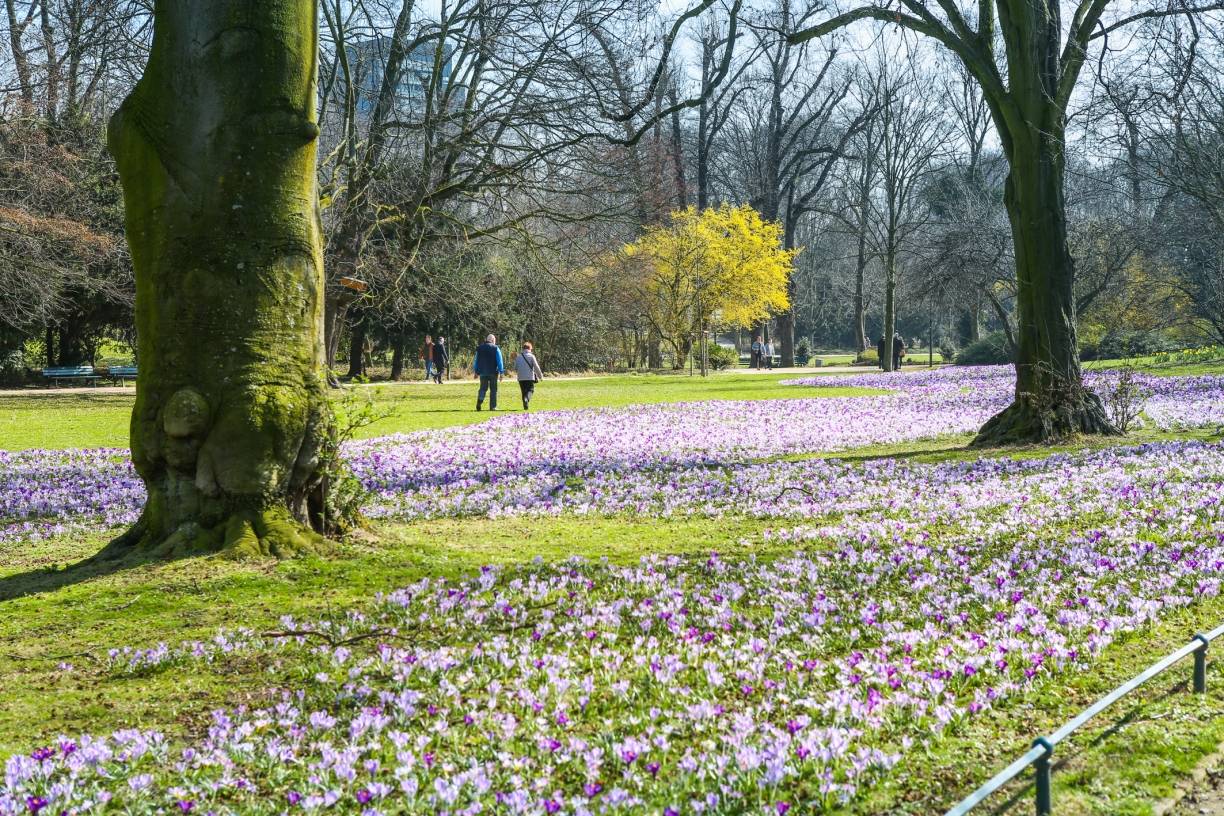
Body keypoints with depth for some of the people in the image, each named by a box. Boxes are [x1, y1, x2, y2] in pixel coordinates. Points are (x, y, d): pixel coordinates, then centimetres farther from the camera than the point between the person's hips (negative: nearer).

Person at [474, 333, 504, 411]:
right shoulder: (496, 348, -3)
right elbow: (499, 361, -6)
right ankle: (493, 406, 6)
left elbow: (476, 361, 14)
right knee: (493, 389, 6)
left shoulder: (479, 348, 8)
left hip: (482, 372, 3)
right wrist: (501, 372, -4)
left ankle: (480, 399, -19)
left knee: (483, 388, 10)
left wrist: (476, 371, 20)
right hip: (493, 372, -3)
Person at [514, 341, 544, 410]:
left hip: (521, 378, 3)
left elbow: (515, 369, 10)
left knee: (524, 392, 12)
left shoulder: (518, 357, 7)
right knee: (530, 390, 3)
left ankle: (525, 406, 10)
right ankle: (526, 399, -26)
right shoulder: (531, 356, -4)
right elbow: (536, 367, -7)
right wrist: (540, 376, 3)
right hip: (530, 377, -3)